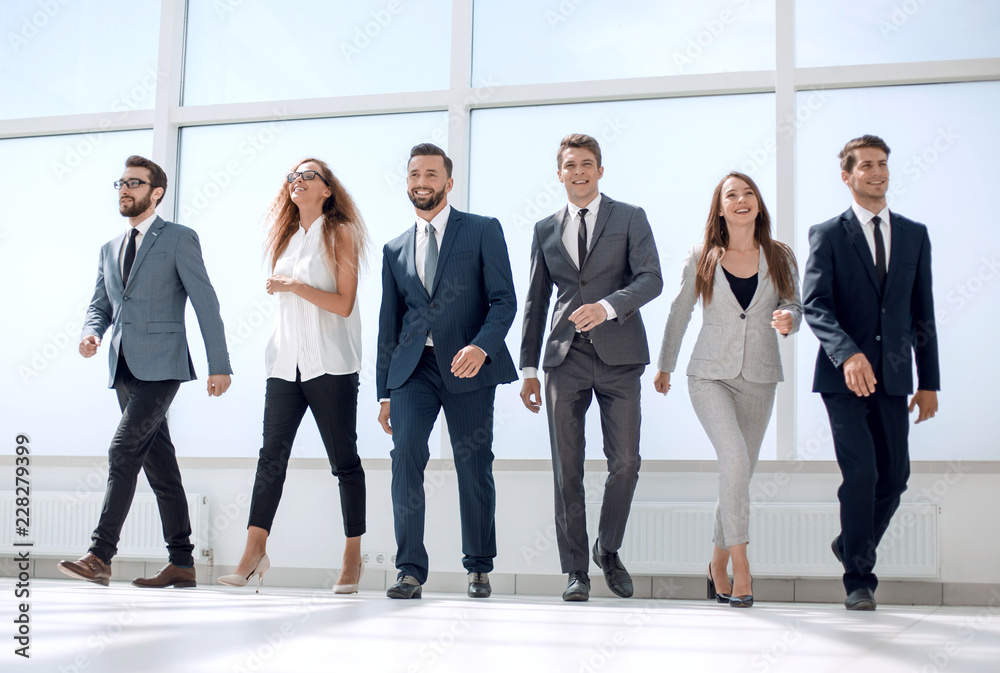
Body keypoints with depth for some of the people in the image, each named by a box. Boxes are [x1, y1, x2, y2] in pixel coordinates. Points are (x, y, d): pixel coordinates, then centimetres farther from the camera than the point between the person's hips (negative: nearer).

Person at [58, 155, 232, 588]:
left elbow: (206, 304, -4)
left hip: (160, 366, -7)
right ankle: (181, 564, 11)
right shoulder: (110, 249, 20)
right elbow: (100, 304, 22)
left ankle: (100, 557, -16)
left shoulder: (179, 240, 0)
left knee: (123, 452, -17)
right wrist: (91, 332, -3)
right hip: (124, 369, 7)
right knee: (160, 465, 7)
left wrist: (219, 365, -9)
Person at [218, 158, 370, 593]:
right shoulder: (288, 238, 18)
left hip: (330, 362, -5)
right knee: (271, 455, -4)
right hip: (286, 361, 5)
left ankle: (353, 557, 8)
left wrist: (295, 286, -13)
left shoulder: (340, 234, 1)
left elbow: (344, 304, -8)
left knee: (344, 460, 1)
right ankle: (254, 553, -5)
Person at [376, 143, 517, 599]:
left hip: (467, 365, -2)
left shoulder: (483, 231, 5)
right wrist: (384, 392, 13)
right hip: (414, 366, 3)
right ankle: (410, 570, -7)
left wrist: (482, 346, -21)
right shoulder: (395, 249, 17)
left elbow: (504, 300, -3)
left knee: (474, 465, 2)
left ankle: (479, 567, 19)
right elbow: (389, 324, 17)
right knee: (405, 454, -14)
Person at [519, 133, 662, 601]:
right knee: (567, 469, -1)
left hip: (618, 356, -2)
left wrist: (608, 306, -23)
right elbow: (535, 301, 17)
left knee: (625, 462, -4)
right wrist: (528, 368, 12)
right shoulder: (545, 230, 16)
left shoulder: (630, 218, 7)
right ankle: (576, 570, 8)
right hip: (565, 357, 2)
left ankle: (608, 550, 20)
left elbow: (651, 278, -5)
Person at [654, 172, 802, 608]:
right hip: (710, 375, -2)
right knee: (735, 458, -23)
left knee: (739, 471, 8)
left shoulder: (781, 258, 4)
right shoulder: (701, 259, 1)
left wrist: (788, 319, -18)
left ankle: (718, 563, 26)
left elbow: (793, 305, 7)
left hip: (759, 379, 2)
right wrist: (664, 365, 17)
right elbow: (679, 314, 10)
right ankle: (740, 565, -16)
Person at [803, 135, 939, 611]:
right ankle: (859, 579, 4)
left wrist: (929, 382, 9)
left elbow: (922, 312, 12)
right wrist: (848, 352, -27)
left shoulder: (914, 235, 12)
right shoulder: (827, 235, 1)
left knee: (895, 476, 5)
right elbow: (814, 305, -10)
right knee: (860, 473, -10)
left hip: (892, 376, 4)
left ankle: (850, 546, 31)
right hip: (844, 376, -4)